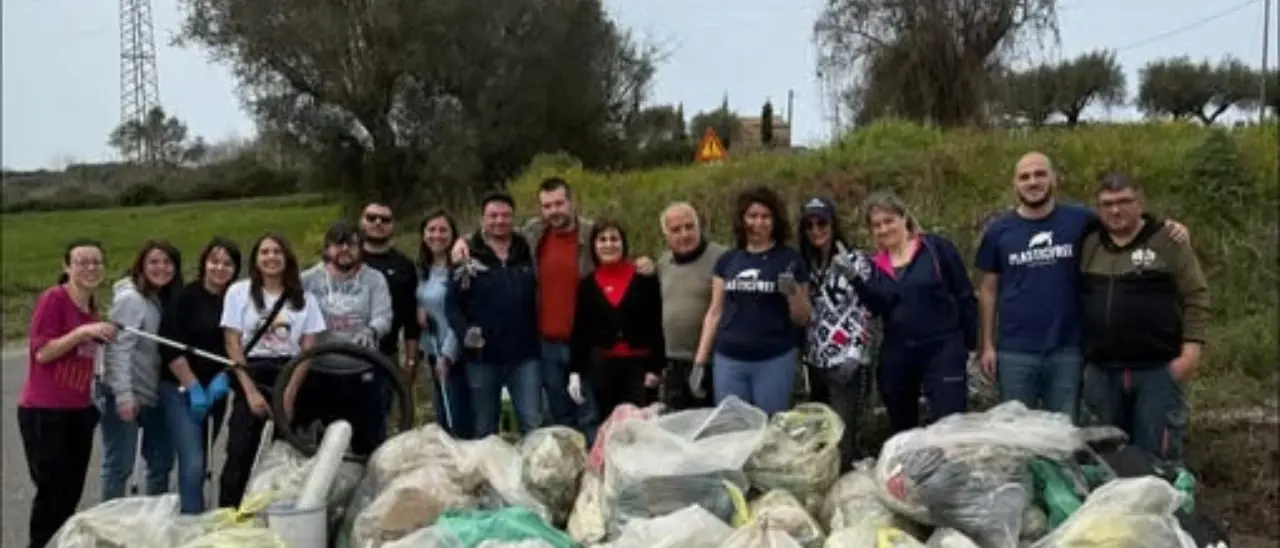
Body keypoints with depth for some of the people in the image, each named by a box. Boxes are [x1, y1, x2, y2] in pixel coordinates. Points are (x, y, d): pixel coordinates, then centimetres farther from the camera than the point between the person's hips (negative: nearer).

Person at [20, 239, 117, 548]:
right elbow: (41, 352, -16)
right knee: (52, 491, -5)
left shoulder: (92, 310, 11)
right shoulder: (53, 298, -11)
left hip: (79, 411, 7)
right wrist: (84, 331, -23)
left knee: (73, 492, 9)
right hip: (44, 412, -7)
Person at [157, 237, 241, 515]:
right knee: (192, 462, -13)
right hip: (181, 389, -4)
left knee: (202, 463, 11)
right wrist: (194, 387, -14)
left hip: (217, 391, 4)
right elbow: (169, 347, -11)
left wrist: (223, 378, -9)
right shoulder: (185, 296, -6)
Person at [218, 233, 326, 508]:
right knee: (240, 453, -6)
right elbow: (232, 344, -1)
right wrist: (251, 391, -9)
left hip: (291, 380, 1)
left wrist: (289, 394, -8)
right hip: (251, 378, -1)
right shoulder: (239, 291, 4)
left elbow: (308, 349, 2)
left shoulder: (304, 298, 7)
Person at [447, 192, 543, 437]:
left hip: (524, 355, 1)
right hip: (483, 357, -1)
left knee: (534, 425, 1)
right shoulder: (469, 258, 1)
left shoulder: (527, 254, 8)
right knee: (484, 430, 13)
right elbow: (453, 303, -3)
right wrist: (465, 331, -20)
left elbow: (541, 297, 8)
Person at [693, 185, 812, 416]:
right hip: (729, 361, 3)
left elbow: (802, 319, 3)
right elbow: (715, 312, 11)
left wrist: (793, 292, -17)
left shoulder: (791, 259, 1)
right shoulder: (727, 260, 9)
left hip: (775, 361, -3)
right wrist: (700, 361, 8)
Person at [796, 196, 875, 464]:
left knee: (843, 434, -8)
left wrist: (854, 354, -17)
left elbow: (866, 310, -8)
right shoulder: (807, 264, 11)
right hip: (816, 362, 6)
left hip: (847, 361, -5)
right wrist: (804, 353, 9)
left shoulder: (855, 260, -3)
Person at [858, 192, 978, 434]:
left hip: (943, 349, -4)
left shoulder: (936, 248, -5)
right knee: (901, 429, 16)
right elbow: (873, 308, -2)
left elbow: (964, 296, -3)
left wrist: (970, 342, -5)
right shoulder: (875, 264, 8)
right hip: (896, 355, 5)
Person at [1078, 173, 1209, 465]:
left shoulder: (1168, 241, -2)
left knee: (1157, 457, -1)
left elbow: (1196, 297, -4)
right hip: (1101, 371, 4)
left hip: (1158, 369, -4)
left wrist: (1190, 351, -12)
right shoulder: (1088, 245, 9)